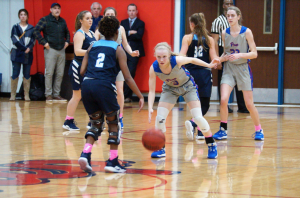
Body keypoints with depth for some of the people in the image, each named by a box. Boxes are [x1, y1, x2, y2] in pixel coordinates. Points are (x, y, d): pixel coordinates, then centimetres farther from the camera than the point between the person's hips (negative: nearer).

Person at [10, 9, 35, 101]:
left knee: (27, 75, 1)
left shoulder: (31, 28, 10)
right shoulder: (15, 27, 7)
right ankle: (13, 95, -2)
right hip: (17, 53, -1)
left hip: (28, 54, 1)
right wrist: (24, 48, -12)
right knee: (15, 74, -5)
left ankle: (26, 95, 3)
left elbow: (33, 40, 4)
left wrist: (29, 48, -15)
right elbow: (14, 39, -3)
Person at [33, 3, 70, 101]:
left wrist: (67, 41, 14)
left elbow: (67, 32, 31)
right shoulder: (45, 20, -1)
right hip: (50, 49, -6)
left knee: (60, 74, 5)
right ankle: (48, 95, -2)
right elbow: (36, 31, -8)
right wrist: (44, 42, -13)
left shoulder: (62, 21, 16)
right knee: (49, 73, -6)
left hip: (61, 50, 6)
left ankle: (56, 94, 12)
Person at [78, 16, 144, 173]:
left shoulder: (93, 47, 20)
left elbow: (82, 71, 12)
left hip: (87, 85, 4)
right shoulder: (118, 50, 9)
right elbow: (127, 77, 4)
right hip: (104, 86, -4)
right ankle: (112, 162, 11)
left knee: (96, 124, 20)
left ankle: (85, 154, -1)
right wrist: (140, 96, 8)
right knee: (113, 124, 14)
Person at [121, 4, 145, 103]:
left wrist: (127, 34, -6)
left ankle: (127, 96, -5)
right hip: (124, 51, 3)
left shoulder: (141, 23, 7)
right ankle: (123, 95, 4)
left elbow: (139, 36, -9)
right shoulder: (123, 22, 18)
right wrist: (130, 33, -10)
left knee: (130, 74, -9)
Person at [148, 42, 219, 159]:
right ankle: (160, 149, 8)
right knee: (160, 118, -12)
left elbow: (192, 60, -14)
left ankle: (211, 145, 9)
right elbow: (151, 91, -24)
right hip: (170, 88, 2)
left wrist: (209, 65, -5)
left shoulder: (177, 61, -35)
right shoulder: (153, 68, -29)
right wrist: (150, 108, -37)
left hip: (187, 86, -2)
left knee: (198, 118, -12)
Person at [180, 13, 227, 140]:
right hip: (204, 74, 0)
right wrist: (226, 58, 17)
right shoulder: (209, 40, 3)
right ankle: (193, 123, -23)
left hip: (190, 73, 0)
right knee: (204, 105, 4)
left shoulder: (187, 38, -2)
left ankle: (200, 131, 17)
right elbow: (214, 59, 1)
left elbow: (182, 56, -12)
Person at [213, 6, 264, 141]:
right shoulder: (225, 33, 2)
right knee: (223, 100, -16)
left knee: (249, 104, 1)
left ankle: (258, 130, 20)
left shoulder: (246, 32, -8)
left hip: (243, 69, -2)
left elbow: (254, 54, -10)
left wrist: (239, 55, -25)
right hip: (229, 69, 2)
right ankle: (223, 130, -1)